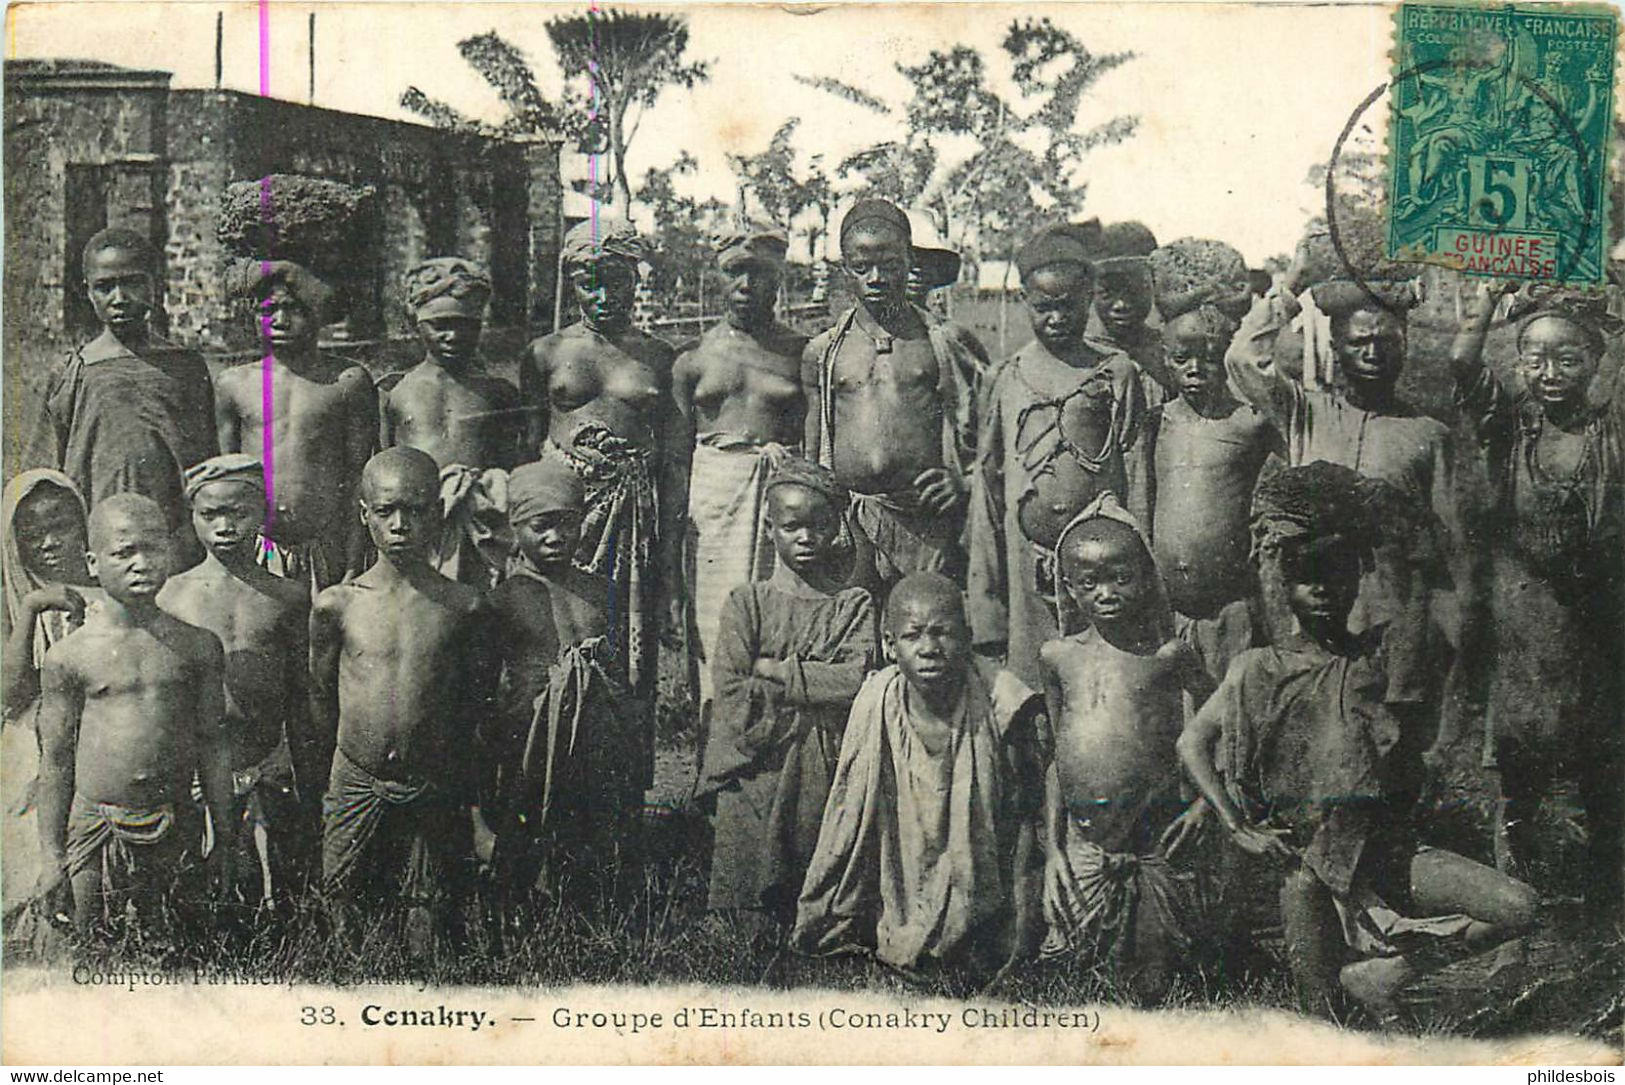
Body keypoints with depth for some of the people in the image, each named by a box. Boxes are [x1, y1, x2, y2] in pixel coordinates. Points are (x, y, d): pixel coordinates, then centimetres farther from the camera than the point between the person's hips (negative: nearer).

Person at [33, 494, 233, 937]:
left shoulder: (198, 646, 1)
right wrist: (52, 855, 2)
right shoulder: (68, 656, -3)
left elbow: (213, 743, 6)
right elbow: (56, 759, 1)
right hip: (95, 828, -1)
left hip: (176, 829, 1)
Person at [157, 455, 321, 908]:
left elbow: (300, 703, 9)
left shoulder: (288, 598, 4)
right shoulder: (171, 597, 1)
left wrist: (312, 798, 10)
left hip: (269, 779, 1)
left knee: (278, 898, 3)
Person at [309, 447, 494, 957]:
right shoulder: (337, 604, -6)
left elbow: (475, 701, 6)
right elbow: (320, 695, 8)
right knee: (344, 909, 10)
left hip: (434, 787, 0)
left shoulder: (464, 606, -6)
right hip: (355, 781, 0)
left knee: (429, 910, 9)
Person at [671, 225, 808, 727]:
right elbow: (678, 451, 12)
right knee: (715, 633, -3)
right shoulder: (694, 359, 11)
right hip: (712, 494, 1)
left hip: (784, 493, 0)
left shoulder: (803, 354, 9)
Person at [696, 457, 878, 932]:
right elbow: (730, 691, -5)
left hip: (826, 767, 0)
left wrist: (776, 671, -8)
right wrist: (816, 687, -8)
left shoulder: (853, 604, 6)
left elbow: (856, 680, -9)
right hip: (758, 765, 0)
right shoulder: (748, 602, 5)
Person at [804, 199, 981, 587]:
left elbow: (971, 440, 12)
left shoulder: (941, 347, 10)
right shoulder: (821, 353, 12)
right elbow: (809, 456, 15)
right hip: (848, 522, 1)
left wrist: (958, 483, -6)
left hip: (928, 524, -1)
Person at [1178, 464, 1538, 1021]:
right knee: (1319, 1015, -4)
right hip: (1308, 852, -2)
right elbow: (1192, 742, 1)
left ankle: (1380, 972, -3)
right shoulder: (1259, 670, 0)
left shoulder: (1379, 652, 6)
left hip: (1389, 849, 2)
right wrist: (1237, 828, -6)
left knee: (1517, 908, -15)